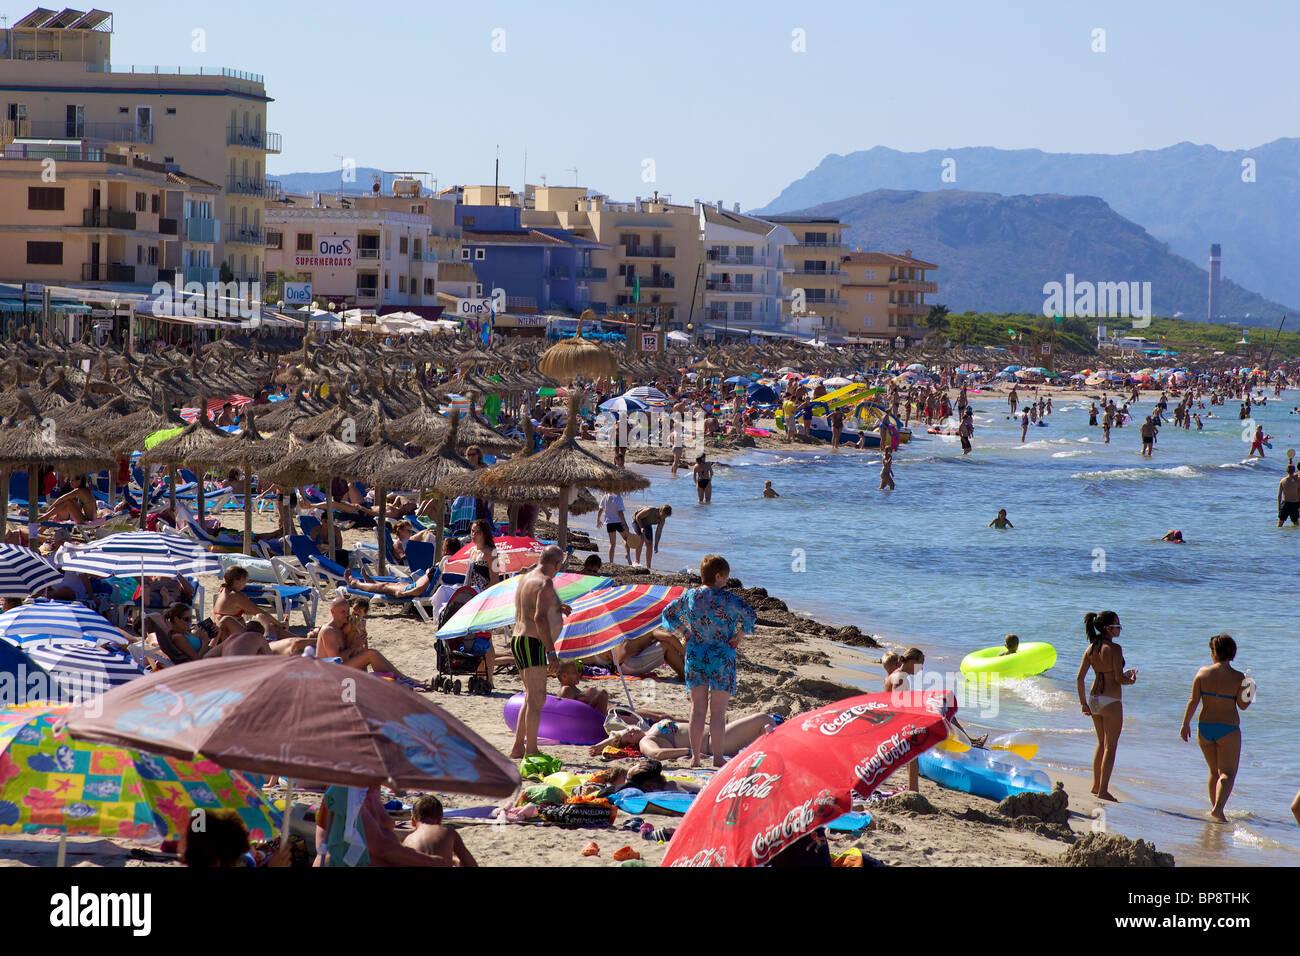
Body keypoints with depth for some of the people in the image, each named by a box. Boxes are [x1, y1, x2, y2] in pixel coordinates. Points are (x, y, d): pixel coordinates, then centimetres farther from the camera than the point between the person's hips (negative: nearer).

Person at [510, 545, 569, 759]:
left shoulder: (526, 579, 16)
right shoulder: (545, 583, -14)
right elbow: (540, 618, -24)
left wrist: (556, 609, 31)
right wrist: (551, 650, -24)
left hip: (519, 641, 10)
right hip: (532, 644, -10)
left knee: (532, 698, 16)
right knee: (536, 698, -9)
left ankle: (517, 748, 18)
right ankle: (531, 751, -10)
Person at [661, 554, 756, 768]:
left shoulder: (690, 596, 2)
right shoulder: (727, 598, -13)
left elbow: (668, 613, 13)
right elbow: (750, 617, -22)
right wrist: (738, 637, -8)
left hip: (695, 655, 4)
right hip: (721, 656, -4)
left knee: (698, 708, 10)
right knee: (718, 711, 3)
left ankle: (695, 756, 11)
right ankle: (718, 757, 5)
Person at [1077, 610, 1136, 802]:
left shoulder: (1091, 648, 4)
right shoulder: (1114, 648, -15)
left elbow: (1079, 679, 3)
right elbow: (1119, 678, -19)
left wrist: (1083, 702, 12)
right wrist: (1131, 680, 2)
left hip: (1094, 699, 7)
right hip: (1111, 701, -7)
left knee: (1101, 743, 21)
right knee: (1110, 746, 2)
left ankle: (1096, 786, 26)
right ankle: (1103, 790, 2)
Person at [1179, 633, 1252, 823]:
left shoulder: (1203, 673, -4)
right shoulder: (1238, 678, -9)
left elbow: (1193, 701, -6)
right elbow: (1242, 705, -6)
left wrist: (1185, 724, 0)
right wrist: (1251, 693, 13)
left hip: (1204, 728, 3)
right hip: (1228, 729, -3)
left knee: (1214, 771, 20)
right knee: (1227, 773, 1)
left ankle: (1214, 806, 26)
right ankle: (1218, 807, -19)